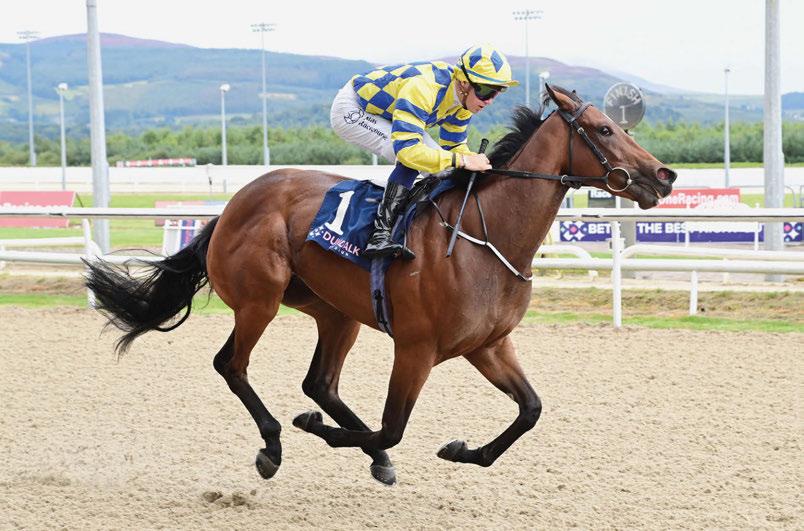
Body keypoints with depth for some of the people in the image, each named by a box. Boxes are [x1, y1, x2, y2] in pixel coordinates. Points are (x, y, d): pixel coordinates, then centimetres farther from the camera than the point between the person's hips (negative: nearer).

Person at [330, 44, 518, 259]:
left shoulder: (464, 97, -10)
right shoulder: (422, 88, -39)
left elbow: (453, 146, 3)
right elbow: (407, 149, -46)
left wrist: (478, 162, -17)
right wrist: (461, 160, -44)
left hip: (382, 114, 10)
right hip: (351, 110, -10)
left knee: (437, 160, 1)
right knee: (411, 158, -29)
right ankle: (380, 232, -28)